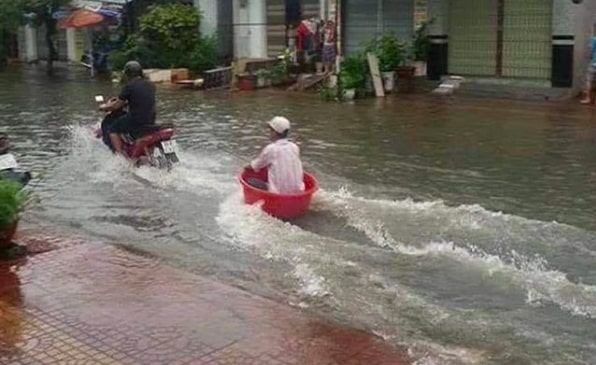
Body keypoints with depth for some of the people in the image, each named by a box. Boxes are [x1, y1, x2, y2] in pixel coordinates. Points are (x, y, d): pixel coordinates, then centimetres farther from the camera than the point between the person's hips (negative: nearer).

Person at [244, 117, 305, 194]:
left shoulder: (270, 149, -9)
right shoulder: (294, 147, 5)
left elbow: (254, 166, 5)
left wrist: (247, 167, 28)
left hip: (279, 193, -5)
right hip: (298, 192, 6)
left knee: (249, 181, 7)